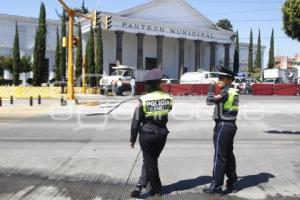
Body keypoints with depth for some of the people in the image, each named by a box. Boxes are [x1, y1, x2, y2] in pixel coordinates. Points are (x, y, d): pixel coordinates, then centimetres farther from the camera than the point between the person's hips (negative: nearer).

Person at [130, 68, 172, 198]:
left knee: (150, 162, 12)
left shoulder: (143, 99, -11)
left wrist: (133, 138, 0)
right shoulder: (167, 98, -5)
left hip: (147, 133, -2)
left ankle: (156, 190, 22)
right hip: (162, 133, 3)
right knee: (151, 160, 20)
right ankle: (141, 184, 14)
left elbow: (136, 121, -9)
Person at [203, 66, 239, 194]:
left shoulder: (226, 92, -17)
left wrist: (211, 88, -7)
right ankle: (231, 182, 25)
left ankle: (216, 186, 2)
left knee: (219, 157, -4)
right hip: (230, 125, 10)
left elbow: (210, 100, -22)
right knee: (229, 155, 16)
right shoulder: (234, 92, 13)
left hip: (223, 126, -10)